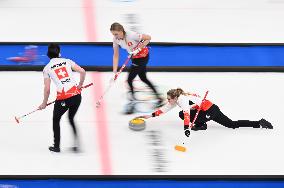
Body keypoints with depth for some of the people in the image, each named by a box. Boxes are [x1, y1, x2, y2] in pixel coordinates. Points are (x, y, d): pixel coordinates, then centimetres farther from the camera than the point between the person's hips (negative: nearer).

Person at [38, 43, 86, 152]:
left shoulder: (47, 68, 6)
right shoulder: (67, 61, 12)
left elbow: (47, 89, 4)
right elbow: (82, 71, 3)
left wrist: (44, 103, 17)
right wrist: (80, 85, 19)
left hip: (63, 97, -3)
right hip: (76, 95, 3)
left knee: (56, 120, 23)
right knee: (71, 119, 26)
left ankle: (56, 146, 28)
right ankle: (76, 143, 15)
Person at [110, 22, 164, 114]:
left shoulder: (131, 35, -32)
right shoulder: (116, 39, -12)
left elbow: (148, 38, -23)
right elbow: (116, 55, -5)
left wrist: (139, 48, -27)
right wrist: (115, 71, -11)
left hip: (143, 56, -8)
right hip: (134, 57, 8)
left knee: (129, 80, -10)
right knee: (143, 78, 20)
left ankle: (132, 103, -1)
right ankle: (158, 98, 35)